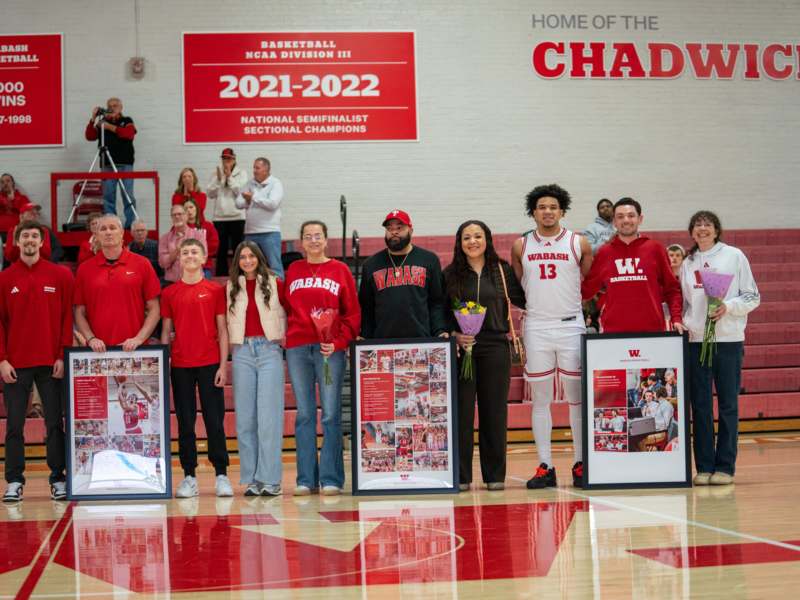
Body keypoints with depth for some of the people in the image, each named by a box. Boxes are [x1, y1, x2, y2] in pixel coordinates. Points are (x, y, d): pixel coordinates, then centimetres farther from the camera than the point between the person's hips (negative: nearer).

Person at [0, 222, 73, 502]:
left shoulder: (61, 276, 2)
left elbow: (68, 318, 1)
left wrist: (62, 356, -6)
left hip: (51, 363, -1)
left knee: (55, 423, 3)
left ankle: (58, 479, 11)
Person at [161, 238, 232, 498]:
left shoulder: (215, 290, 3)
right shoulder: (169, 293, 7)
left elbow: (222, 330, 3)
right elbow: (166, 331, 9)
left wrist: (223, 364, -4)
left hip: (210, 364, -1)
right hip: (180, 365, 2)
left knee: (215, 420, 1)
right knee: (185, 422, 5)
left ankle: (221, 475, 7)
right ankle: (189, 476, 10)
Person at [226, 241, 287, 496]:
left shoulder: (274, 284, 6)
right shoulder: (231, 288, 10)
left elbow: (287, 312, 9)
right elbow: (226, 321, 12)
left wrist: (285, 336, -3)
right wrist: (230, 340, -2)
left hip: (269, 350, -2)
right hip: (242, 351, 2)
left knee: (269, 416, -6)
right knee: (245, 417, 2)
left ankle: (270, 479, -4)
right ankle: (251, 479, 7)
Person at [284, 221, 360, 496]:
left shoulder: (340, 270, 6)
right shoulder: (293, 271, 14)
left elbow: (353, 313, 2)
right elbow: (286, 309, 13)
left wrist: (339, 342, -9)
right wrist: (284, 339, 0)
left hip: (330, 349, -2)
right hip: (297, 349, 2)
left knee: (331, 414, -3)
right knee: (304, 415, 4)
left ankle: (331, 478, 0)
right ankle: (305, 478, 7)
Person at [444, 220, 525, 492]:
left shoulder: (502, 270, 6)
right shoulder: (450, 274, 4)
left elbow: (521, 299, 9)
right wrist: (453, 335, -11)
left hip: (495, 348, 1)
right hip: (461, 348, -1)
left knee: (494, 412, 4)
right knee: (462, 412, 0)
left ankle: (495, 475, 12)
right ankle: (461, 476, 6)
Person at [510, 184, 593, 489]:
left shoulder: (578, 243, 2)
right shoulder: (521, 246, 7)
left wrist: (590, 315, 2)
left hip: (571, 326, -1)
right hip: (535, 327, 1)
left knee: (577, 398, 2)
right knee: (540, 398, 4)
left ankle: (581, 464, 9)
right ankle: (545, 467, 9)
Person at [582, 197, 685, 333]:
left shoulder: (655, 249, 6)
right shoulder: (604, 252, 9)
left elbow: (671, 289, 7)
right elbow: (586, 290, 11)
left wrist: (676, 319, -4)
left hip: (651, 331, 0)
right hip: (613, 331, 0)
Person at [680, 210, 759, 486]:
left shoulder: (734, 256, 3)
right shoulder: (688, 264, 12)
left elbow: (752, 297, 2)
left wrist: (729, 306, -14)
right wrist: (683, 323, 1)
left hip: (729, 339, -2)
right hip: (695, 339, 3)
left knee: (728, 404, 0)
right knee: (700, 405, 2)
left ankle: (725, 466, 5)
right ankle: (704, 466, 7)